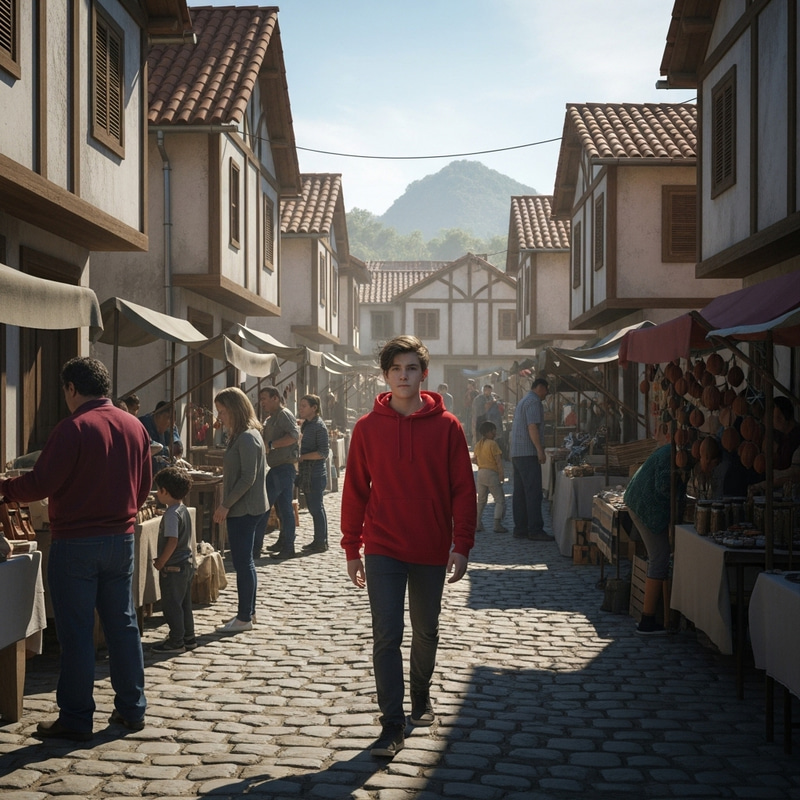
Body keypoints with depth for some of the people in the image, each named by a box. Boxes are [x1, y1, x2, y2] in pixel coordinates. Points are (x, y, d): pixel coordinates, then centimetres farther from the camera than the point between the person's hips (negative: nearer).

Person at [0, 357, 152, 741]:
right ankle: (132, 709, 20)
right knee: (122, 625, 14)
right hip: (121, 538, 6)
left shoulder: (74, 427, -16)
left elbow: (40, 484, -16)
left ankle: (75, 719, 8)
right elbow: (143, 486, 12)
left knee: (76, 631, 2)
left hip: (75, 542, -6)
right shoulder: (135, 427, 4)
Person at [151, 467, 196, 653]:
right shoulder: (183, 510, 8)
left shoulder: (171, 514, -20)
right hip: (187, 563, 10)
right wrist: (163, 559, 17)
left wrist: (161, 562, -16)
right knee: (184, 604, 17)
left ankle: (176, 642, 6)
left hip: (173, 567, -10)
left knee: (171, 605, 0)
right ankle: (188, 638, 24)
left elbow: (172, 541, -26)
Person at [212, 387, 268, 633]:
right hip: (241, 509, 10)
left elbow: (248, 478, -22)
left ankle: (244, 618, 2)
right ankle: (247, 611, 24)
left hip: (244, 510, -10)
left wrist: (225, 505, -17)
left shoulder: (247, 438, -17)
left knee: (243, 562, -4)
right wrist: (226, 505, 15)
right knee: (243, 562, 16)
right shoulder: (241, 435, 14)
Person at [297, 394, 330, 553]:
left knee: (316, 507, -5)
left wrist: (301, 457, -17)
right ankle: (320, 540, 20)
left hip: (315, 473, -9)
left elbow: (323, 453, -18)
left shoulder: (319, 426, -13)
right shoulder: (305, 425, 14)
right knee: (313, 507, 13)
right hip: (307, 473, 9)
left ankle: (321, 543, 0)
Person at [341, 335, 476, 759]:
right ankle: (392, 724, 1)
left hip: (431, 550, 1)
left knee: (426, 632, 15)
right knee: (386, 636, -5)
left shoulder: (446, 426, -3)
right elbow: (355, 491, 3)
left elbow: (463, 489, -2)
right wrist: (352, 549, 3)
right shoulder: (367, 427, -1)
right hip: (383, 549, -1)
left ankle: (421, 695, 39)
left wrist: (461, 545, -7)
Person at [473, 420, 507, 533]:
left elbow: (476, 460, 15)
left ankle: (477, 524, 15)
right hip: (492, 473, -7)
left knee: (481, 500, 16)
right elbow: (498, 460, -16)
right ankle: (497, 524, -12)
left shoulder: (477, 444, 10)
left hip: (480, 472, 8)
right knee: (500, 500, -2)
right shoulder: (492, 444, -13)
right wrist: (501, 474, -14)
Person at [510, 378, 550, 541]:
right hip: (528, 454, -10)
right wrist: (540, 450, -20)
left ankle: (520, 529, 10)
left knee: (520, 493, 9)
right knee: (534, 493, -10)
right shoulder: (533, 402, -9)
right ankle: (535, 530, -11)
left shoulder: (523, 401, 22)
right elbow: (532, 427, -19)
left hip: (517, 453, 10)